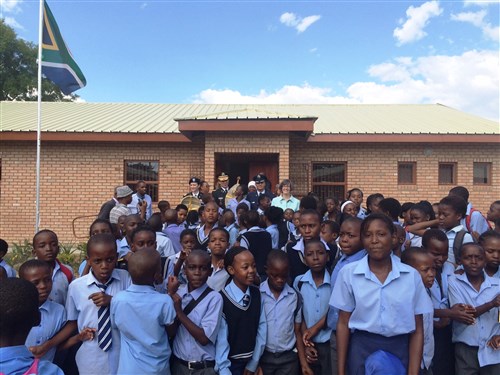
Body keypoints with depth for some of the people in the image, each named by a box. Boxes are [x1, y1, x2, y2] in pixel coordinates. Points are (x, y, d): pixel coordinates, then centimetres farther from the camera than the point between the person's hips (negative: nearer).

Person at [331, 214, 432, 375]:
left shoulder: (412, 275, -3)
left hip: (400, 350, 1)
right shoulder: (348, 273, -5)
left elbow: (417, 330, 0)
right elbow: (343, 323, -1)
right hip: (361, 350, -1)